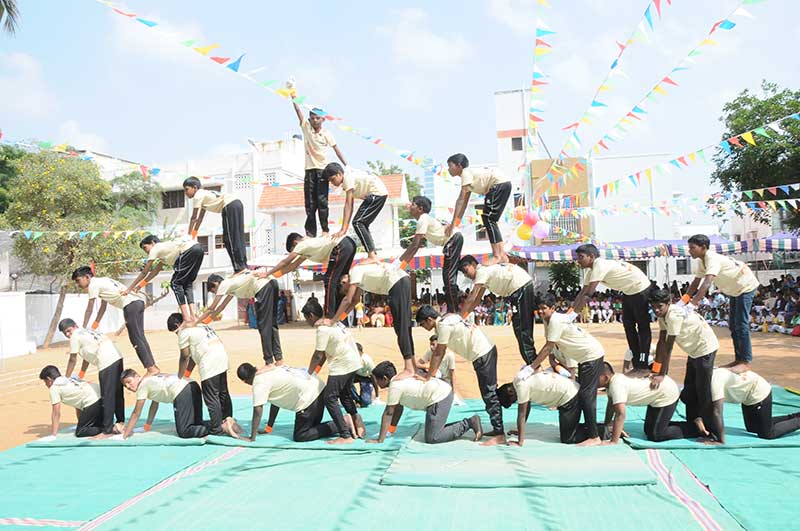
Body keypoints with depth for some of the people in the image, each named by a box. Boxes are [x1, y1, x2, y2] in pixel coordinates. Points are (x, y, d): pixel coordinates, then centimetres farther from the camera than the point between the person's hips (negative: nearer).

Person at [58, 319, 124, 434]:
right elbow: (87, 357, 30)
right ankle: (121, 422, 26)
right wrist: (81, 375, 33)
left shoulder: (75, 336, 2)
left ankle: (107, 428, 0)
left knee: (107, 397, -4)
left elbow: (73, 360, 7)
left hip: (106, 363, -9)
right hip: (117, 357, 9)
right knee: (117, 394, 17)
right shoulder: (87, 332, 27)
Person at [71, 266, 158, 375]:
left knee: (136, 339, -6)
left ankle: (151, 368, -8)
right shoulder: (102, 281, 29)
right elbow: (103, 306, 33)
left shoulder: (93, 284, 3)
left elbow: (89, 310, 6)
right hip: (139, 301, 9)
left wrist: (83, 328, 14)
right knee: (140, 337, 13)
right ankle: (153, 366, 14)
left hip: (130, 304, -9)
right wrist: (94, 326, 35)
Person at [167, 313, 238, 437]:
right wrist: (187, 374, 25)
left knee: (211, 398, -1)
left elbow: (185, 357, 2)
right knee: (223, 393, 20)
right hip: (223, 356, 9)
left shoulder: (184, 332, -1)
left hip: (209, 364, -9)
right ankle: (228, 419, 26)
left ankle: (217, 428, 3)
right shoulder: (199, 325, 25)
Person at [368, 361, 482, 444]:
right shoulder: (399, 380, 18)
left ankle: (468, 424, -7)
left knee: (431, 438, -11)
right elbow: (398, 409, 22)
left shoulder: (395, 386, -12)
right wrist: (390, 431, 24)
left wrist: (380, 440, -6)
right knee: (435, 430, 20)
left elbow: (388, 413, -10)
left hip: (439, 398, -11)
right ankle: (469, 422, 16)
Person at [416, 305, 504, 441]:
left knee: (489, 394, -8)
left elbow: (438, 354, -15)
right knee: (488, 393, 15)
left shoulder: (444, 325, -19)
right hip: (484, 353, 10)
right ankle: (497, 429, 22)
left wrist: (427, 377, -8)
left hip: (483, 354, -10)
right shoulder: (445, 320, 11)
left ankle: (500, 435, -7)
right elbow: (440, 352, 13)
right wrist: (432, 372, 12)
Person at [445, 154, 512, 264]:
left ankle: (497, 256, -10)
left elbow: (461, 200, -16)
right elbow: (465, 202, 19)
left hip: (500, 184, -10)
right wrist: (457, 222, 15)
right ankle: (502, 254, 10)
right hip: (504, 185, 10)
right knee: (489, 219, 10)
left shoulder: (466, 173, -9)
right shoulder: (469, 177, 19)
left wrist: (453, 223, -17)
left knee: (488, 219, -9)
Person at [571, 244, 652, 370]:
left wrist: (573, 314, -30)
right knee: (628, 326, 11)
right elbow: (582, 293, 0)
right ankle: (636, 363, 17)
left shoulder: (600, 266, -28)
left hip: (641, 290, -10)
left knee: (643, 327, -3)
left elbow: (588, 294, -33)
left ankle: (643, 366, 0)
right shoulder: (592, 270, 1)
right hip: (628, 292, 10)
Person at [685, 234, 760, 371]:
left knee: (741, 324, -12)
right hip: (735, 289, 10)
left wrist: (692, 304, -50)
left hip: (746, 286, -10)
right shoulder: (701, 261, -4)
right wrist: (682, 301, -13)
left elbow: (707, 284, -44)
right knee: (733, 324, 10)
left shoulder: (712, 259, -33)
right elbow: (696, 282, -3)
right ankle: (739, 359, 17)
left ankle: (746, 361, -8)